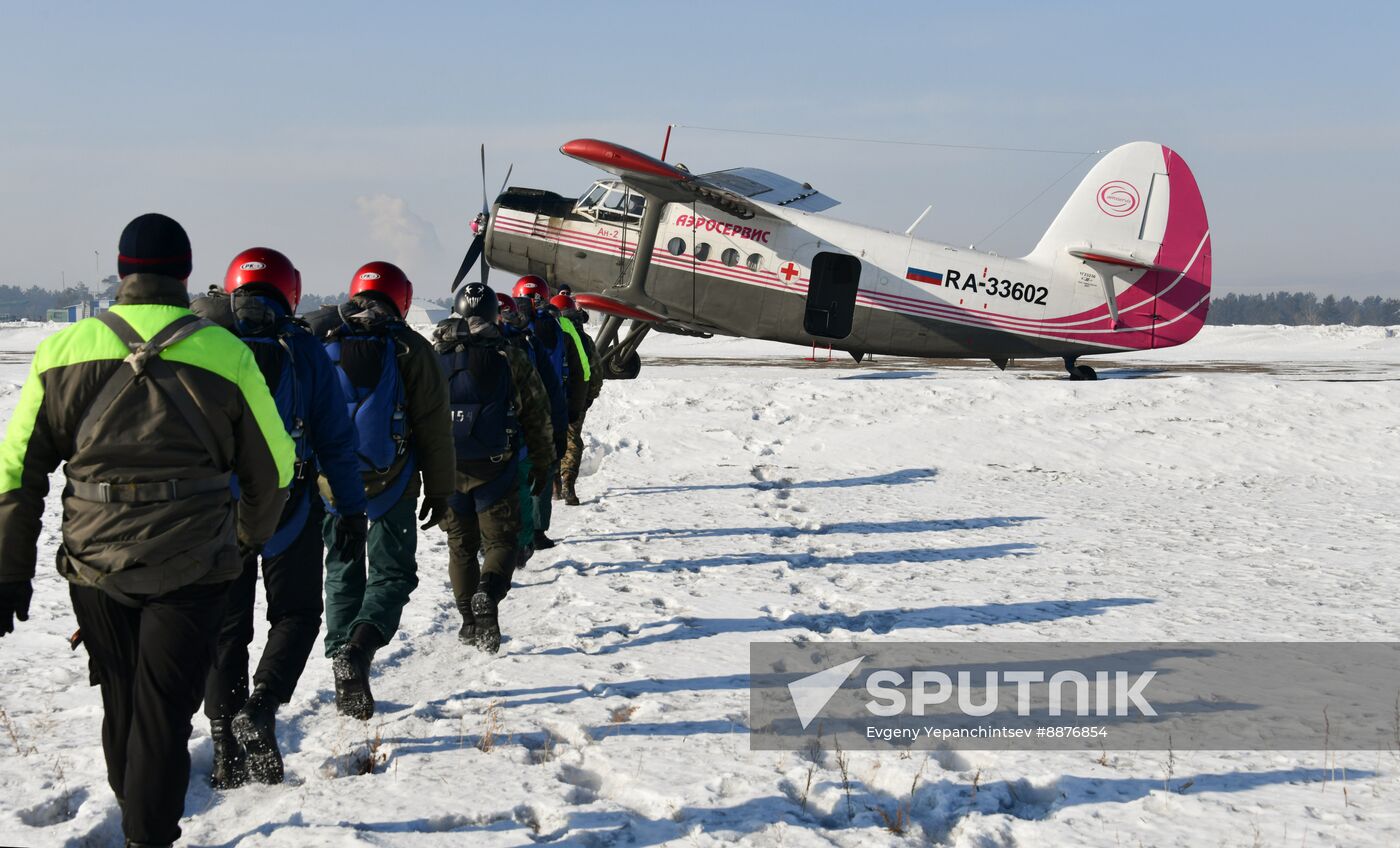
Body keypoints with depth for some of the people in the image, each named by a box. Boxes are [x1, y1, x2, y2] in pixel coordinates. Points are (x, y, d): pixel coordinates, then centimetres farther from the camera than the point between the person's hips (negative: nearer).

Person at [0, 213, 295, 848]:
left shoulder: (64, 350, 0)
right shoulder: (227, 354, -5)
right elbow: (273, 465, 3)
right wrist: (250, 539, 21)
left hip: (95, 564, 3)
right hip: (192, 567, -3)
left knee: (121, 703, 20)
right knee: (164, 712, 4)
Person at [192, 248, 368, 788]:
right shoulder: (302, 348, -2)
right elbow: (336, 440, -2)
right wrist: (351, 511, 5)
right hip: (288, 507, -2)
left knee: (226, 626, 11)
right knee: (296, 613, 14)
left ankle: (229, 754, 11)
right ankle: (261, 706, -8)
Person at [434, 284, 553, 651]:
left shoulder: (434, 356, 2)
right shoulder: (510, 358, -3)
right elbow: (537, 415, 0)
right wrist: (542, 463, 11)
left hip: (447, 469, 2)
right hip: (495, 468, -2)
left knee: (461, 544, 15)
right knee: (500, 541, 6)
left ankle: (470, 621, 15)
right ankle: (489, 592, -23)